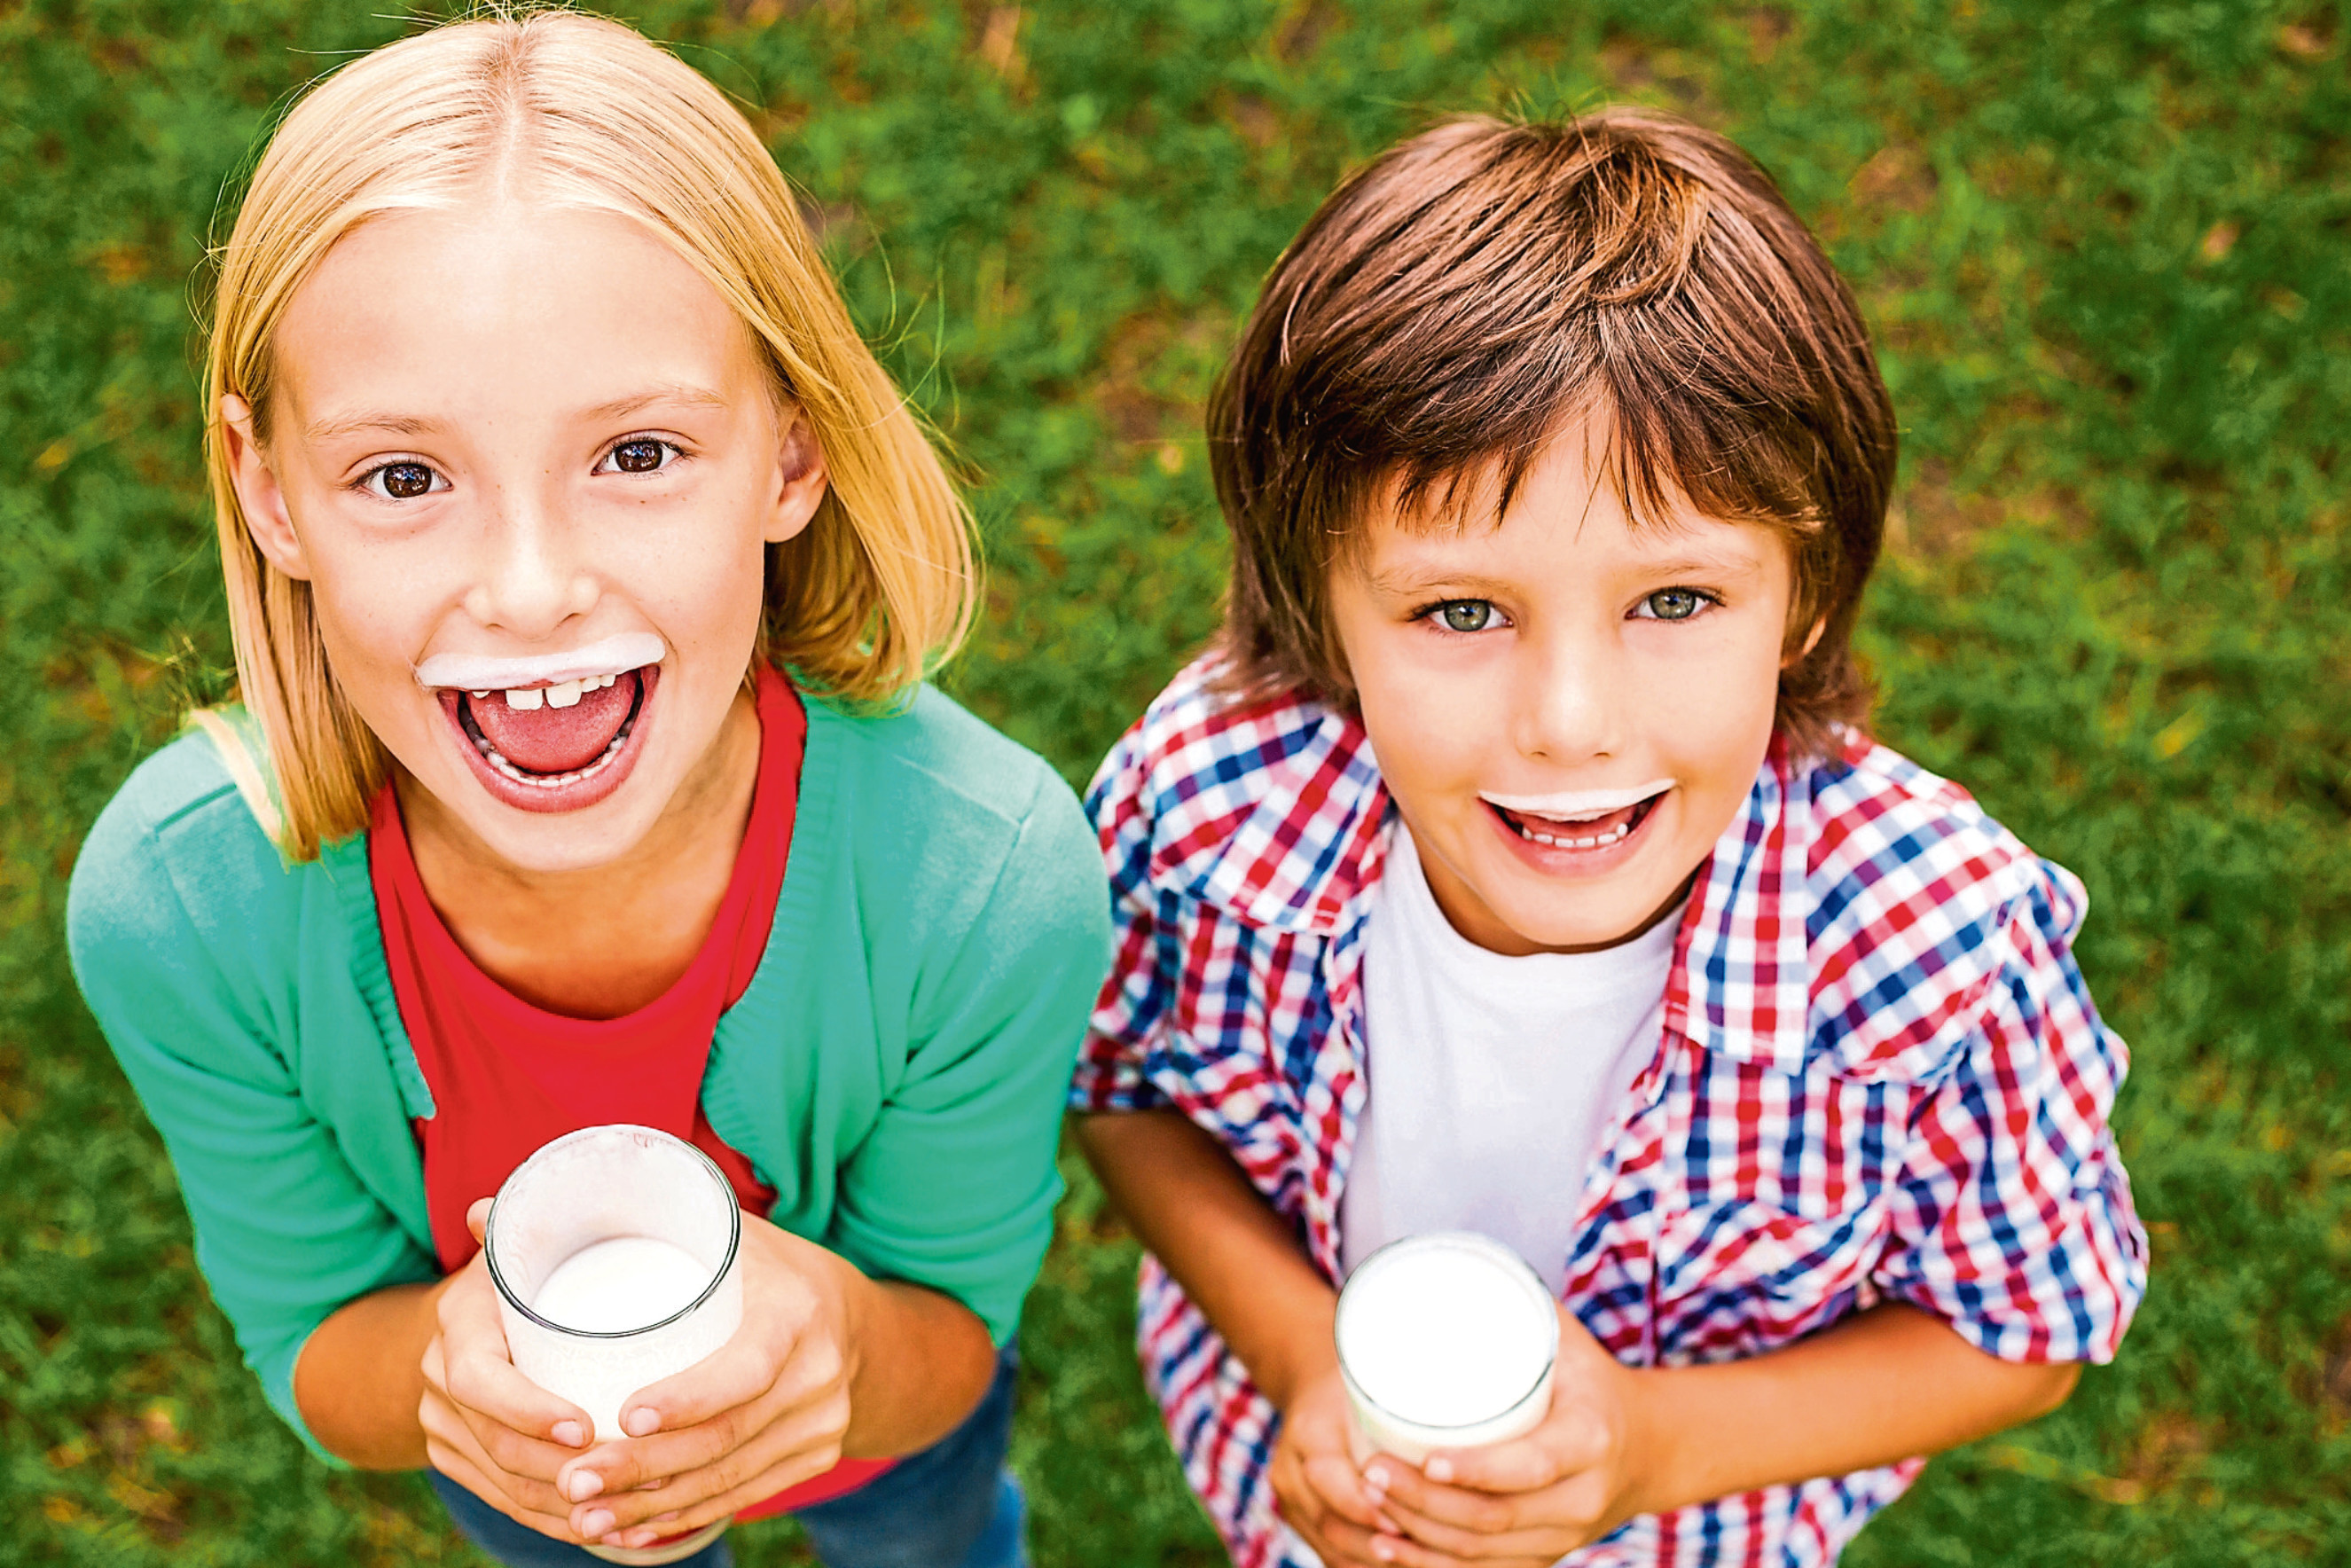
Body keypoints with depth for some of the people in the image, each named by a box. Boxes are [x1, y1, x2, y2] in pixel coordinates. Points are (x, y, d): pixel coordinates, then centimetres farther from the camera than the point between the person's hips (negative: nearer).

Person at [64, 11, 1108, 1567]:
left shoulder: (994, 879, -40)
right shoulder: (174, 906, -36)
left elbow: (949, 1340, -22)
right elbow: (318, 1354, -18)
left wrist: (845, 1341, -47)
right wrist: (449, 1362, -43)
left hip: (874, 1430, 0)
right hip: (514, 1442, 1)